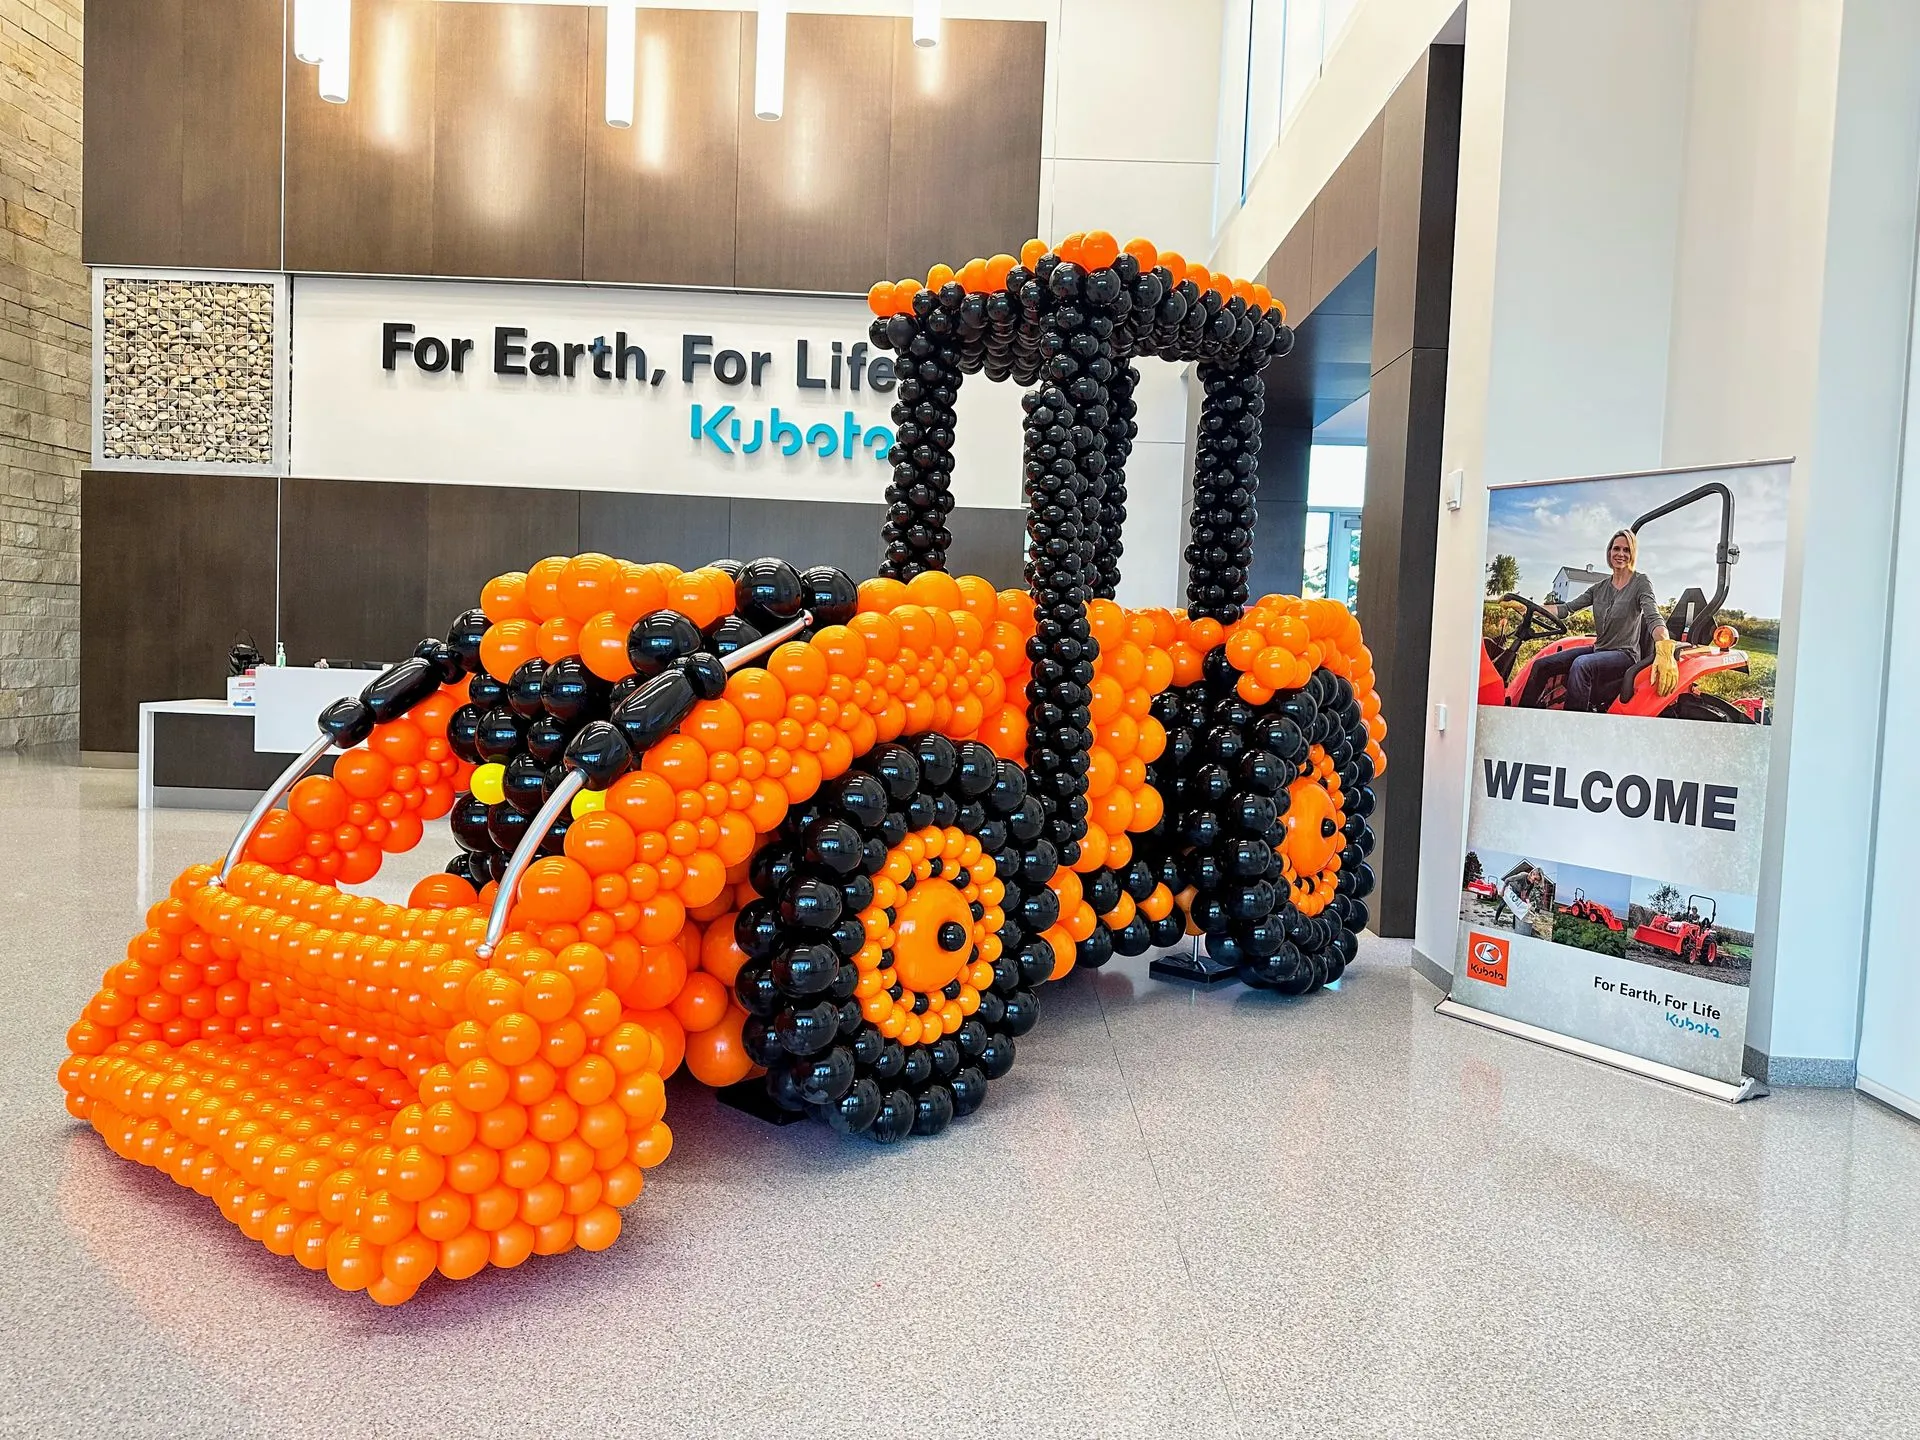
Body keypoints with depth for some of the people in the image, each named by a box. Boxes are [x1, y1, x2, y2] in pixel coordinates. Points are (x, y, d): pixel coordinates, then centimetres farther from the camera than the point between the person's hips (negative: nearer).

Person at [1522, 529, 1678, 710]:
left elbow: (1653, 618, -20)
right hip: (1598, 649, 6)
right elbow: (1566, 609, 5)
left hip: (1625, 654, -6)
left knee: (1581, 664, -38)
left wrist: (1665, 651, -41)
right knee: (1541, 665, -12)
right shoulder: (1599, 588, 13)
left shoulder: (1641, 583, -4)